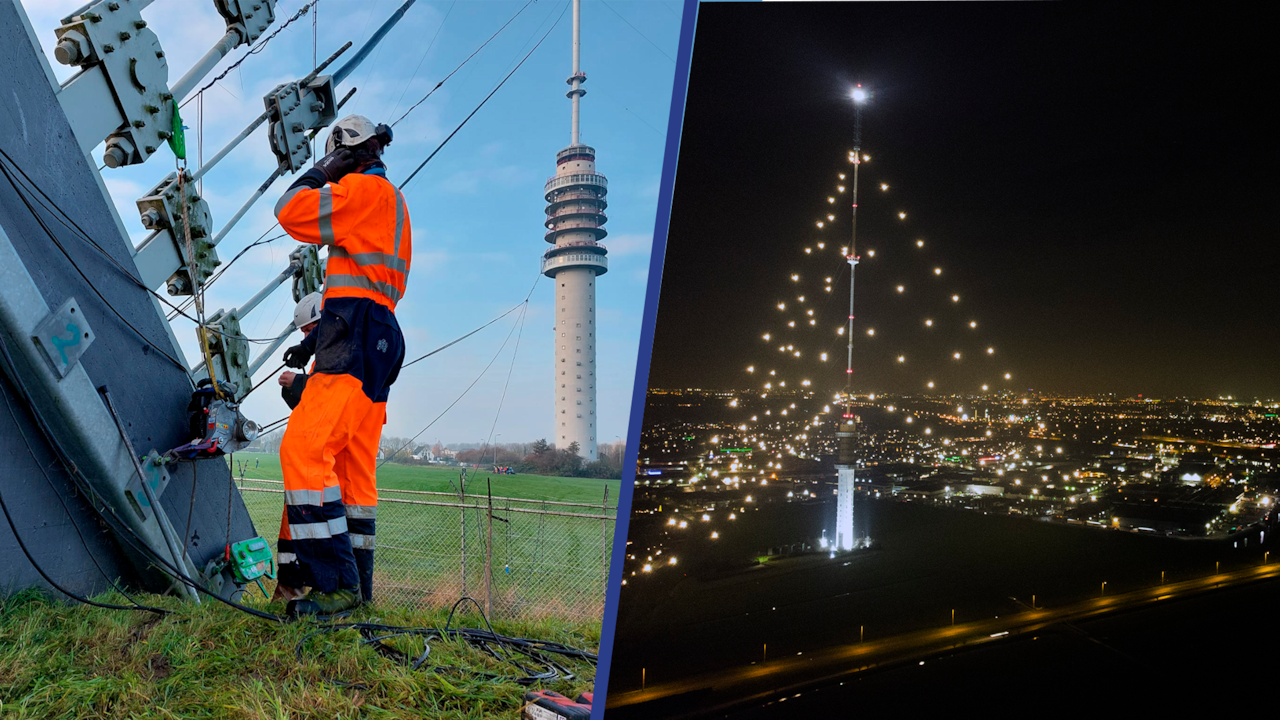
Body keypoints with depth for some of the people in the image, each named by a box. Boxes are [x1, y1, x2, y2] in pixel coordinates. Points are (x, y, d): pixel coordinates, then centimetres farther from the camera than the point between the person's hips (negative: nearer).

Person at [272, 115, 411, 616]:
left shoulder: (365, 188, -1)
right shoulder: (390, 201, 29)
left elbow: (290, 212, -7)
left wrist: (320, 173, 10)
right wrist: (315, 341, 28)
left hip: (356, 335, -10)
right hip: (375, 339, 10)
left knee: (305, 448, -19)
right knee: (353, 464, 9)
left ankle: (335, 582, -24)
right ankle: (357, 584, 11)